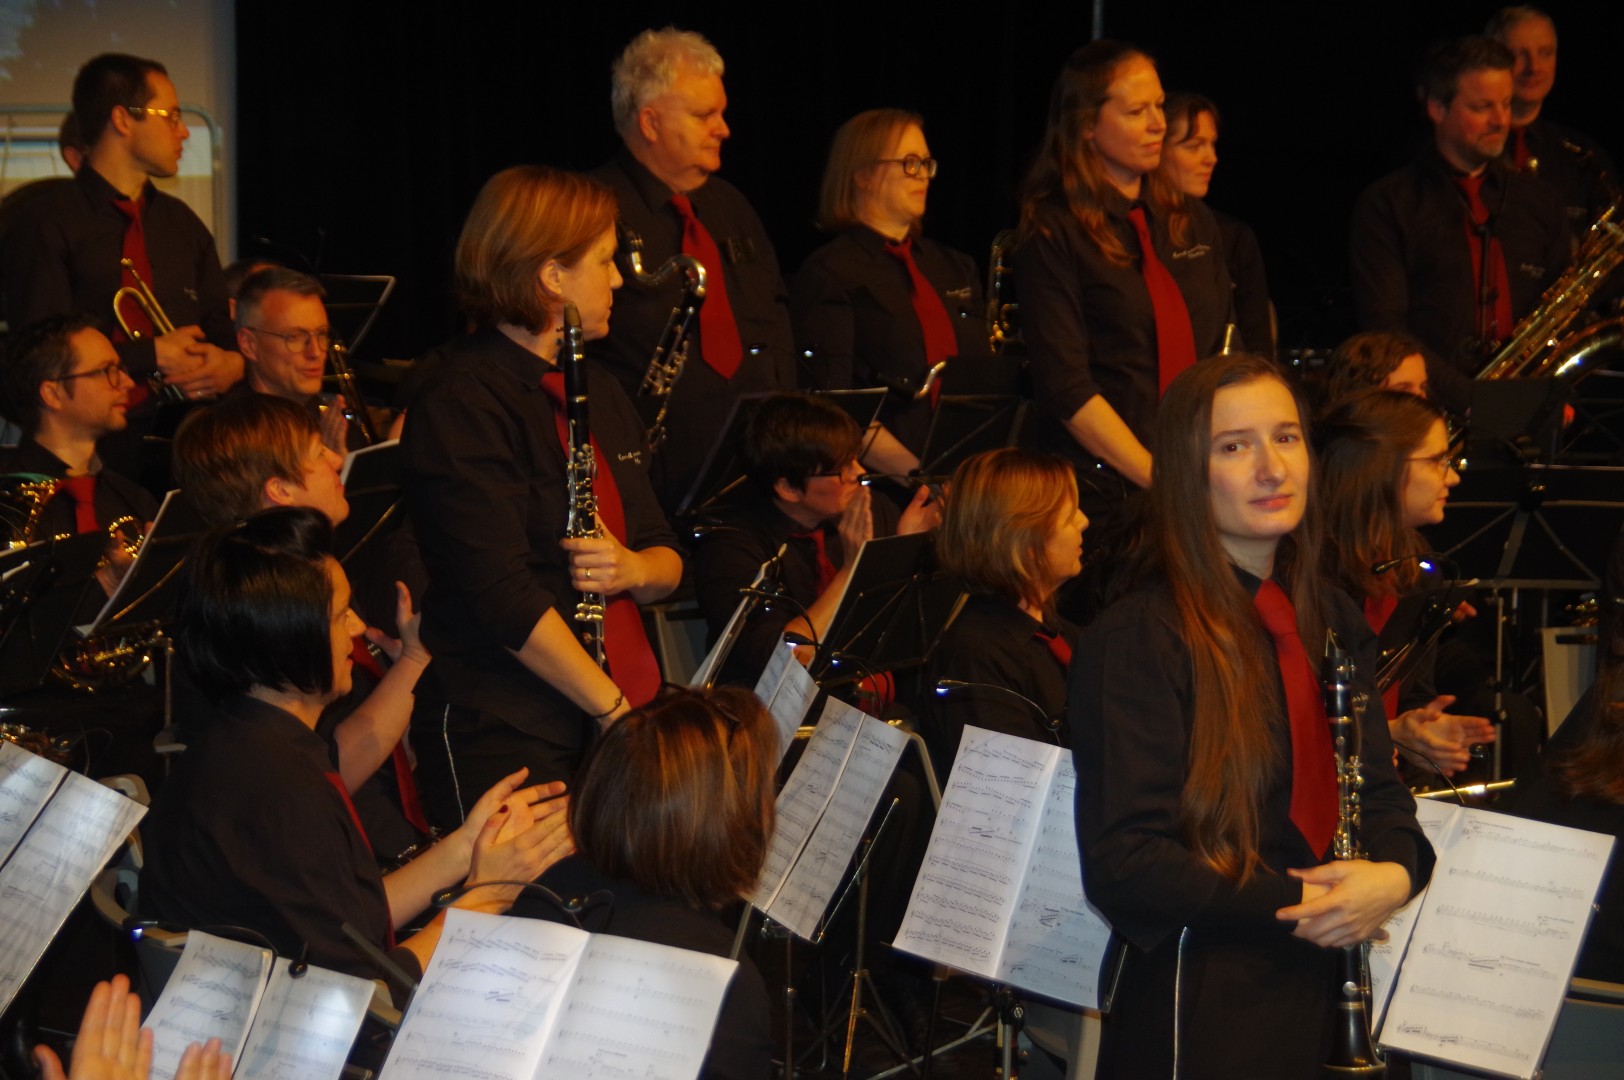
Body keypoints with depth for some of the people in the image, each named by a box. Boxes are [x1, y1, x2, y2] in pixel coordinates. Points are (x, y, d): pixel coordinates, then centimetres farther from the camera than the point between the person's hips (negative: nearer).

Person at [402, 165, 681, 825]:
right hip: (502, 738, -8)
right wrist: (618, 708, -14)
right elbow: (503, 597, -17)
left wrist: (636, 568, -3)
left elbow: (666, 556, 21)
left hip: (613, 721, 8)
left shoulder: (597, 392, 18)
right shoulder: (463, 405, -10)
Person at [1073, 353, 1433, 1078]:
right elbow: (1121, 862, -17)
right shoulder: (1137, 642, -14)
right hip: (1203, 1011, -7)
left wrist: (1395, 872, -12)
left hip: (1325, 991, 7)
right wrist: (1294, 905, -21)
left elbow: (1377, 788, 10)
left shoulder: (1331, 622, 9)